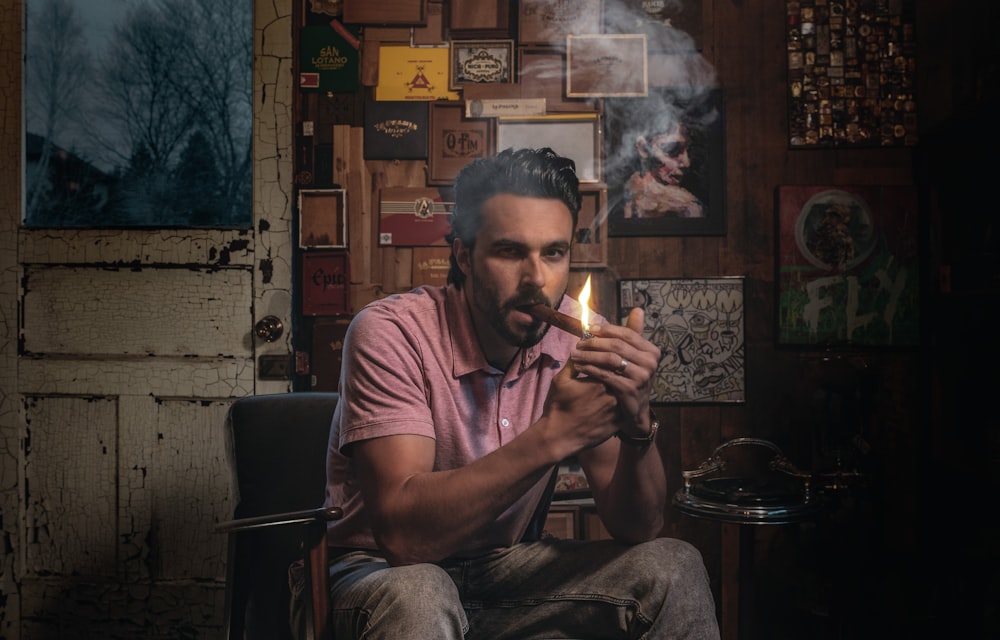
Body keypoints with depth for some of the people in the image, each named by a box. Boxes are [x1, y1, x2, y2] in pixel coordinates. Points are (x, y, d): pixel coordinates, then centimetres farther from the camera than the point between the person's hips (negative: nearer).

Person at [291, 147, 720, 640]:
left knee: (674, 569, -13)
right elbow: (404, 532, -29)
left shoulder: (579, 337, -6)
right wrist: (554, 433, -33)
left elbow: (636, 529, -7)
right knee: (418, 598, -38)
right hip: (376, 573, -4)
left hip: (503, 570, 5)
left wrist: (636, 423, -27)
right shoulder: (391, 333, -19)